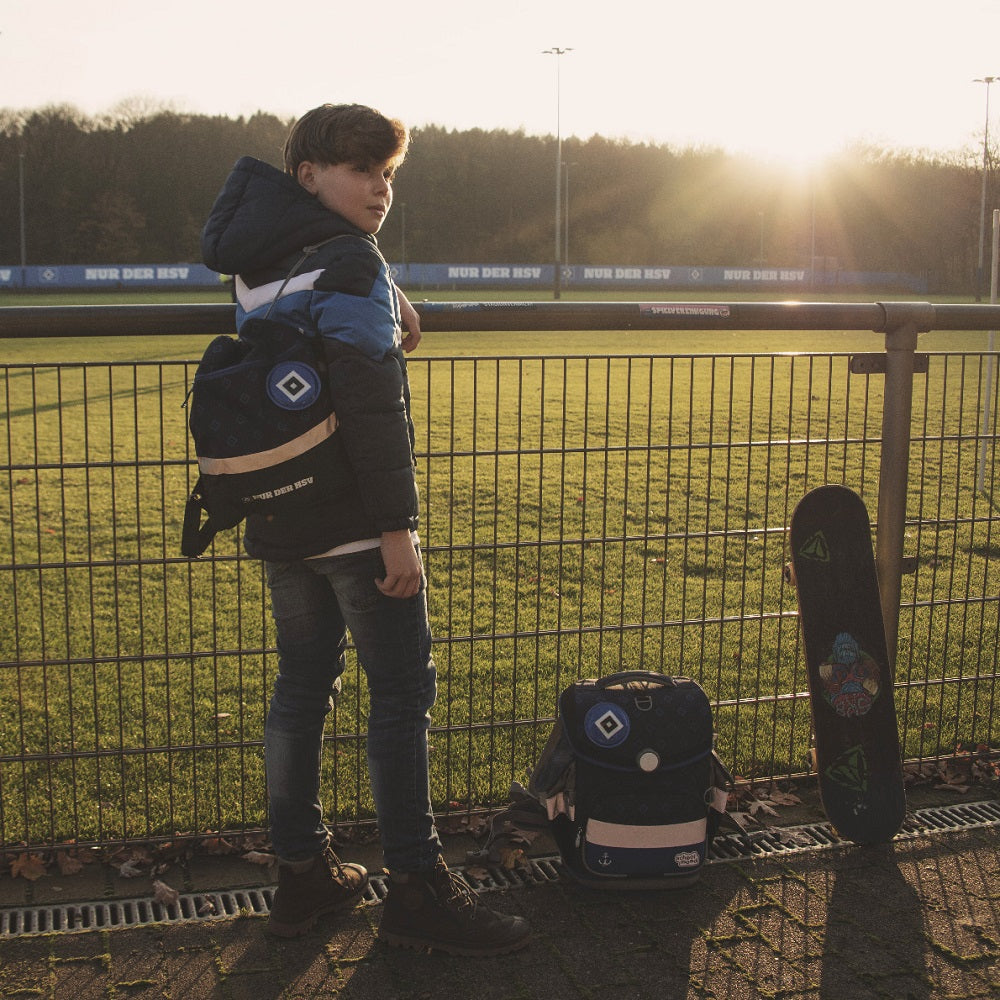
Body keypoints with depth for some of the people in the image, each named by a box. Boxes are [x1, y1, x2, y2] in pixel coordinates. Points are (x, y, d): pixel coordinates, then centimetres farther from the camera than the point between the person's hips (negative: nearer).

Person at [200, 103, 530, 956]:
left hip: (279, 523, 8)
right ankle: (417, 890, 7)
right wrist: (397, 526, -20)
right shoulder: (350, 261, -14)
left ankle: (302, 872, 23)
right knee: (402, 693, 0)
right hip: (353, 525, -8)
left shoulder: (256, 267, 13)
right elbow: (371, 403, -21)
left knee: (302, 687, 14)